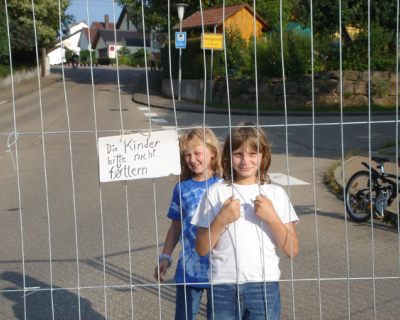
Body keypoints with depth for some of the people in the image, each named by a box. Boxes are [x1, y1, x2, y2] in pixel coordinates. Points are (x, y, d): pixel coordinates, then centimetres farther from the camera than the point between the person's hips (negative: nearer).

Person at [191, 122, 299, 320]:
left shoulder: (275, 194, 5)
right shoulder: (216, 193, 3)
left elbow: (291, 250, 1)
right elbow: (202, 249, 1)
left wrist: (272, 217, -11)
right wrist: (221, 220, -12)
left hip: (264, 287, 0)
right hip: (223, 288, 0)